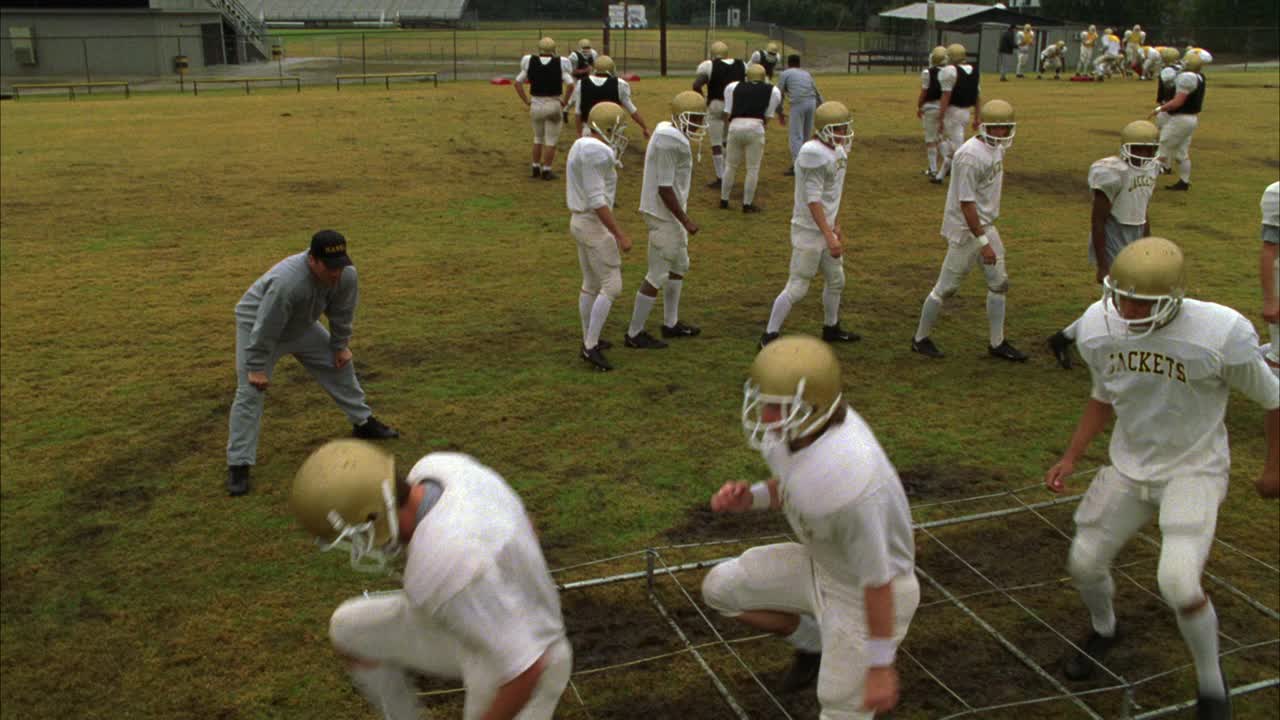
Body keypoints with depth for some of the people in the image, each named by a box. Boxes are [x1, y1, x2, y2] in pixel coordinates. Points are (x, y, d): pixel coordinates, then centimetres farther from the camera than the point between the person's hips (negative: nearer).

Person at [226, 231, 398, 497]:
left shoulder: (347, 276, -25)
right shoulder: (286, 282, -43)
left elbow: (341, 313, -4)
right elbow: (265, 328, -33)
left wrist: (340, 345, 3)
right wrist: (256, 367, -25)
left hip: (302, 325, 6)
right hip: (257, 324, -6)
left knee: (340, 363, 10)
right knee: (251, 391, -12)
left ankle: (363, 422, 29)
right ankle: (238, 464, -6)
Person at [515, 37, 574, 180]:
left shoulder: (530, 62, 0)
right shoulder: (560, 64, -8)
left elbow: (518, 83, 0)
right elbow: (570, 85, -16)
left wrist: (526, 101, 5)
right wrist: (565, 101, -4)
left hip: (536, 104, 3)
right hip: (553, 104, -3)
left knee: (538, 138, 20)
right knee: (550, 140, 6)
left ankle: (536, 168, 23)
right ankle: (546, 170, 6)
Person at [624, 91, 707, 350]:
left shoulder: (671, 135, 9)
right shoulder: (669, 142, -21)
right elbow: (665, 188, -23)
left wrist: (683, 217, 22)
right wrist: (686, 221, -19)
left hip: (670, 214, 11)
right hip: (664, 215, -11)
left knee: (679, 266, 21)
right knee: (657, 275, -3)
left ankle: (671, 323, 33)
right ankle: (634, 334, 6)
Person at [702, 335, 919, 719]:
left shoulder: (846, 483, -42)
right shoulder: (802, 422, -18)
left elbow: (878, 581, -30)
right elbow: (790, 485, 4)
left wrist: (880, 668, -19)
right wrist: (747, 498, -16)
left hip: (869, 594, -7)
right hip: (826, 565, 7)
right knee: (719, 588, 9)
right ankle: (816, 644, 28)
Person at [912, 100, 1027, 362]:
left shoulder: (996, 149, 7)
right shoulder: (971, 155, -22)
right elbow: (966, 202, -24)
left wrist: (987, 234, 20)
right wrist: (983, 242, -25)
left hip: (986, 226, 9)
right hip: (966, 229, -9)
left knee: (999, 283, 12)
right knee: (946, 286, 0)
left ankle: (997, 343, 22)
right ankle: (920, 339, 16)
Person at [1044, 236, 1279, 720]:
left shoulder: (1222, 334, -26)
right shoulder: (1099, 327, -12)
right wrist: (1070, 458, 1)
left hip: (1194, 471, -4)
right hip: (1129, 466, 5)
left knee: (1178, 583, -20)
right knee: (1085, 563, 10)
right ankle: (1104, 630, 45)